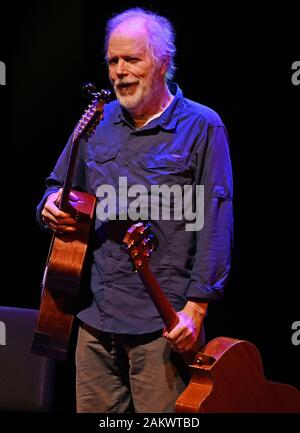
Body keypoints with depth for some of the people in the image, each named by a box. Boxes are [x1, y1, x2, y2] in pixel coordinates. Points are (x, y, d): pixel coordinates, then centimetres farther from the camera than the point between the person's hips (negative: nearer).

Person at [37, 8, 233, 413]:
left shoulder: (201, 127, -4)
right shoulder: (98, 122, 12)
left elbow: (215, 224, -9)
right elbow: (59, 186, 25)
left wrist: (197, 305, -15)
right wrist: (51, 206, 0)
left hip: (165, 323, -5)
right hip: (96, 318, 5)